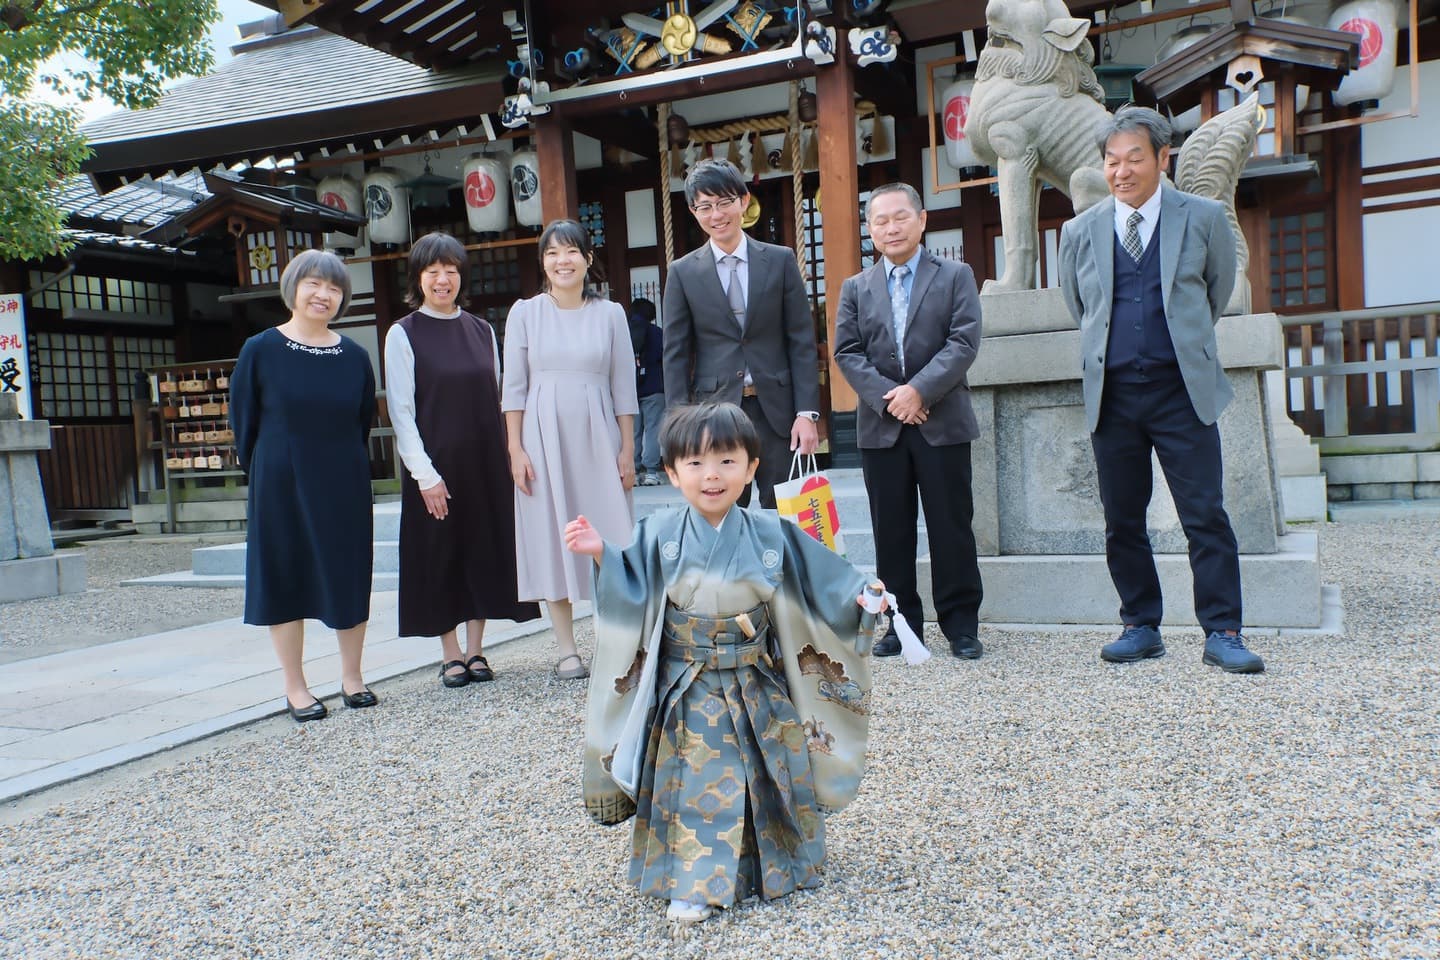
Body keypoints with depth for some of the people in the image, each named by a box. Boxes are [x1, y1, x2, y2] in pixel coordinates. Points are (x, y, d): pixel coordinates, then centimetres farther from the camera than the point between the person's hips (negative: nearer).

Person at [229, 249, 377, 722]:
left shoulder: (354, 356, 2)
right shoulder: (261, 351, -5)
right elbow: (243, 421, 1)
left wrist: (346, 471, 6)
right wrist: (263, 474, 3)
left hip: (344, 486, 2)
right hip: (281, 486, -2)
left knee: (349, 577, 7)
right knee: (285, 578, 5)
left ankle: (351, 676, 22)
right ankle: (295, 688, 16)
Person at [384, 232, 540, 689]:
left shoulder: (481, 331, 9)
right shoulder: (404, 335, -3)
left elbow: (495, 398, 11)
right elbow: (401, 411, -7)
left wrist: (506, 455, 5)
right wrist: (424, 474, -13)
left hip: (484, 461, 4)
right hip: (435, 466, -4)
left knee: (485, 548, 6)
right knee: (440, 555, 3)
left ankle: (475, 650, 17)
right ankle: (451, 655, 14)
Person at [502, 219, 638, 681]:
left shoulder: (610, 314, 5)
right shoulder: (525, 313, 4)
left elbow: (624, 387, 6)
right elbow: (513, 387, 3)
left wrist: (627, 450, 1)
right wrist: (515, 449, -4)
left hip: (597, 436, 0)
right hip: (544, 436, 0)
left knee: (608, 537, 0)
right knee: (552, 538, 2)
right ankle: (567, 650, 10)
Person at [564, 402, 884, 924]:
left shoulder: (771, 536, -6)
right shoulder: (660, 536, -7)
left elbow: (818, 582, -1)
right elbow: (631, 593, -2)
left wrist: (860, 598, -15)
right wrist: (601, 554, -15)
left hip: (757, 689, 1)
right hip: (688, 692, -1)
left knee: (767, 777, 12)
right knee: (696, 780, 2)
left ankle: (773, 865, 34)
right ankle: (694, 884, 15)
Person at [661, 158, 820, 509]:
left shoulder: (780, 260, 5)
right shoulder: (683, 272, 4)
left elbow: (802, 342, 3)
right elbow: (676, 353, 3)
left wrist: (807, 412, -5)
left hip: (776, 409, 0)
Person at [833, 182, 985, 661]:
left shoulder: (955, 276, 6)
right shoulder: (855, 288, 13)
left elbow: (964, 342, -5)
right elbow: (847, 353, 4)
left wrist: (919, 389, -15)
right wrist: (887, 397, -10)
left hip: (942, 422, -2)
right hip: (880, 426, 2)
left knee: (951, 526, 1)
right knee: (891, 530, 6)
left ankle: (961, 624, 10)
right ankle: (901, 622, 15)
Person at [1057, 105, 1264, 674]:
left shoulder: (1204, 219, 3)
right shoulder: (1079, 232, 8)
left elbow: (1216, 293, 16)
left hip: (1182, 390, -2)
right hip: (1111, 392, 3)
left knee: (1206, 514, -4)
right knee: (1121, 520, 7)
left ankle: (1222, 634, 3)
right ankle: (1141, 627, 18)